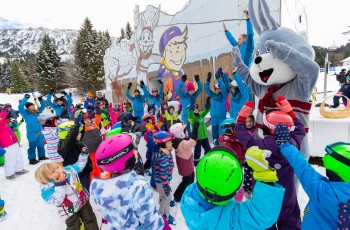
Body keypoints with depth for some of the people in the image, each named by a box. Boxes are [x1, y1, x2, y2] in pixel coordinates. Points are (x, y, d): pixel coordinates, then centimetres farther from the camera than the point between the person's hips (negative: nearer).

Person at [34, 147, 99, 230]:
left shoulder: (69, 169, -11)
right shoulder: (47, 188, -21)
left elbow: (79, 165, 9)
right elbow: (57, 201, -33)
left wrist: (84, 153, 4)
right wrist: (60, 185, -38)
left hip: (83, 201, 4)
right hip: (69, 212, -4)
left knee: (90, 220, 18)